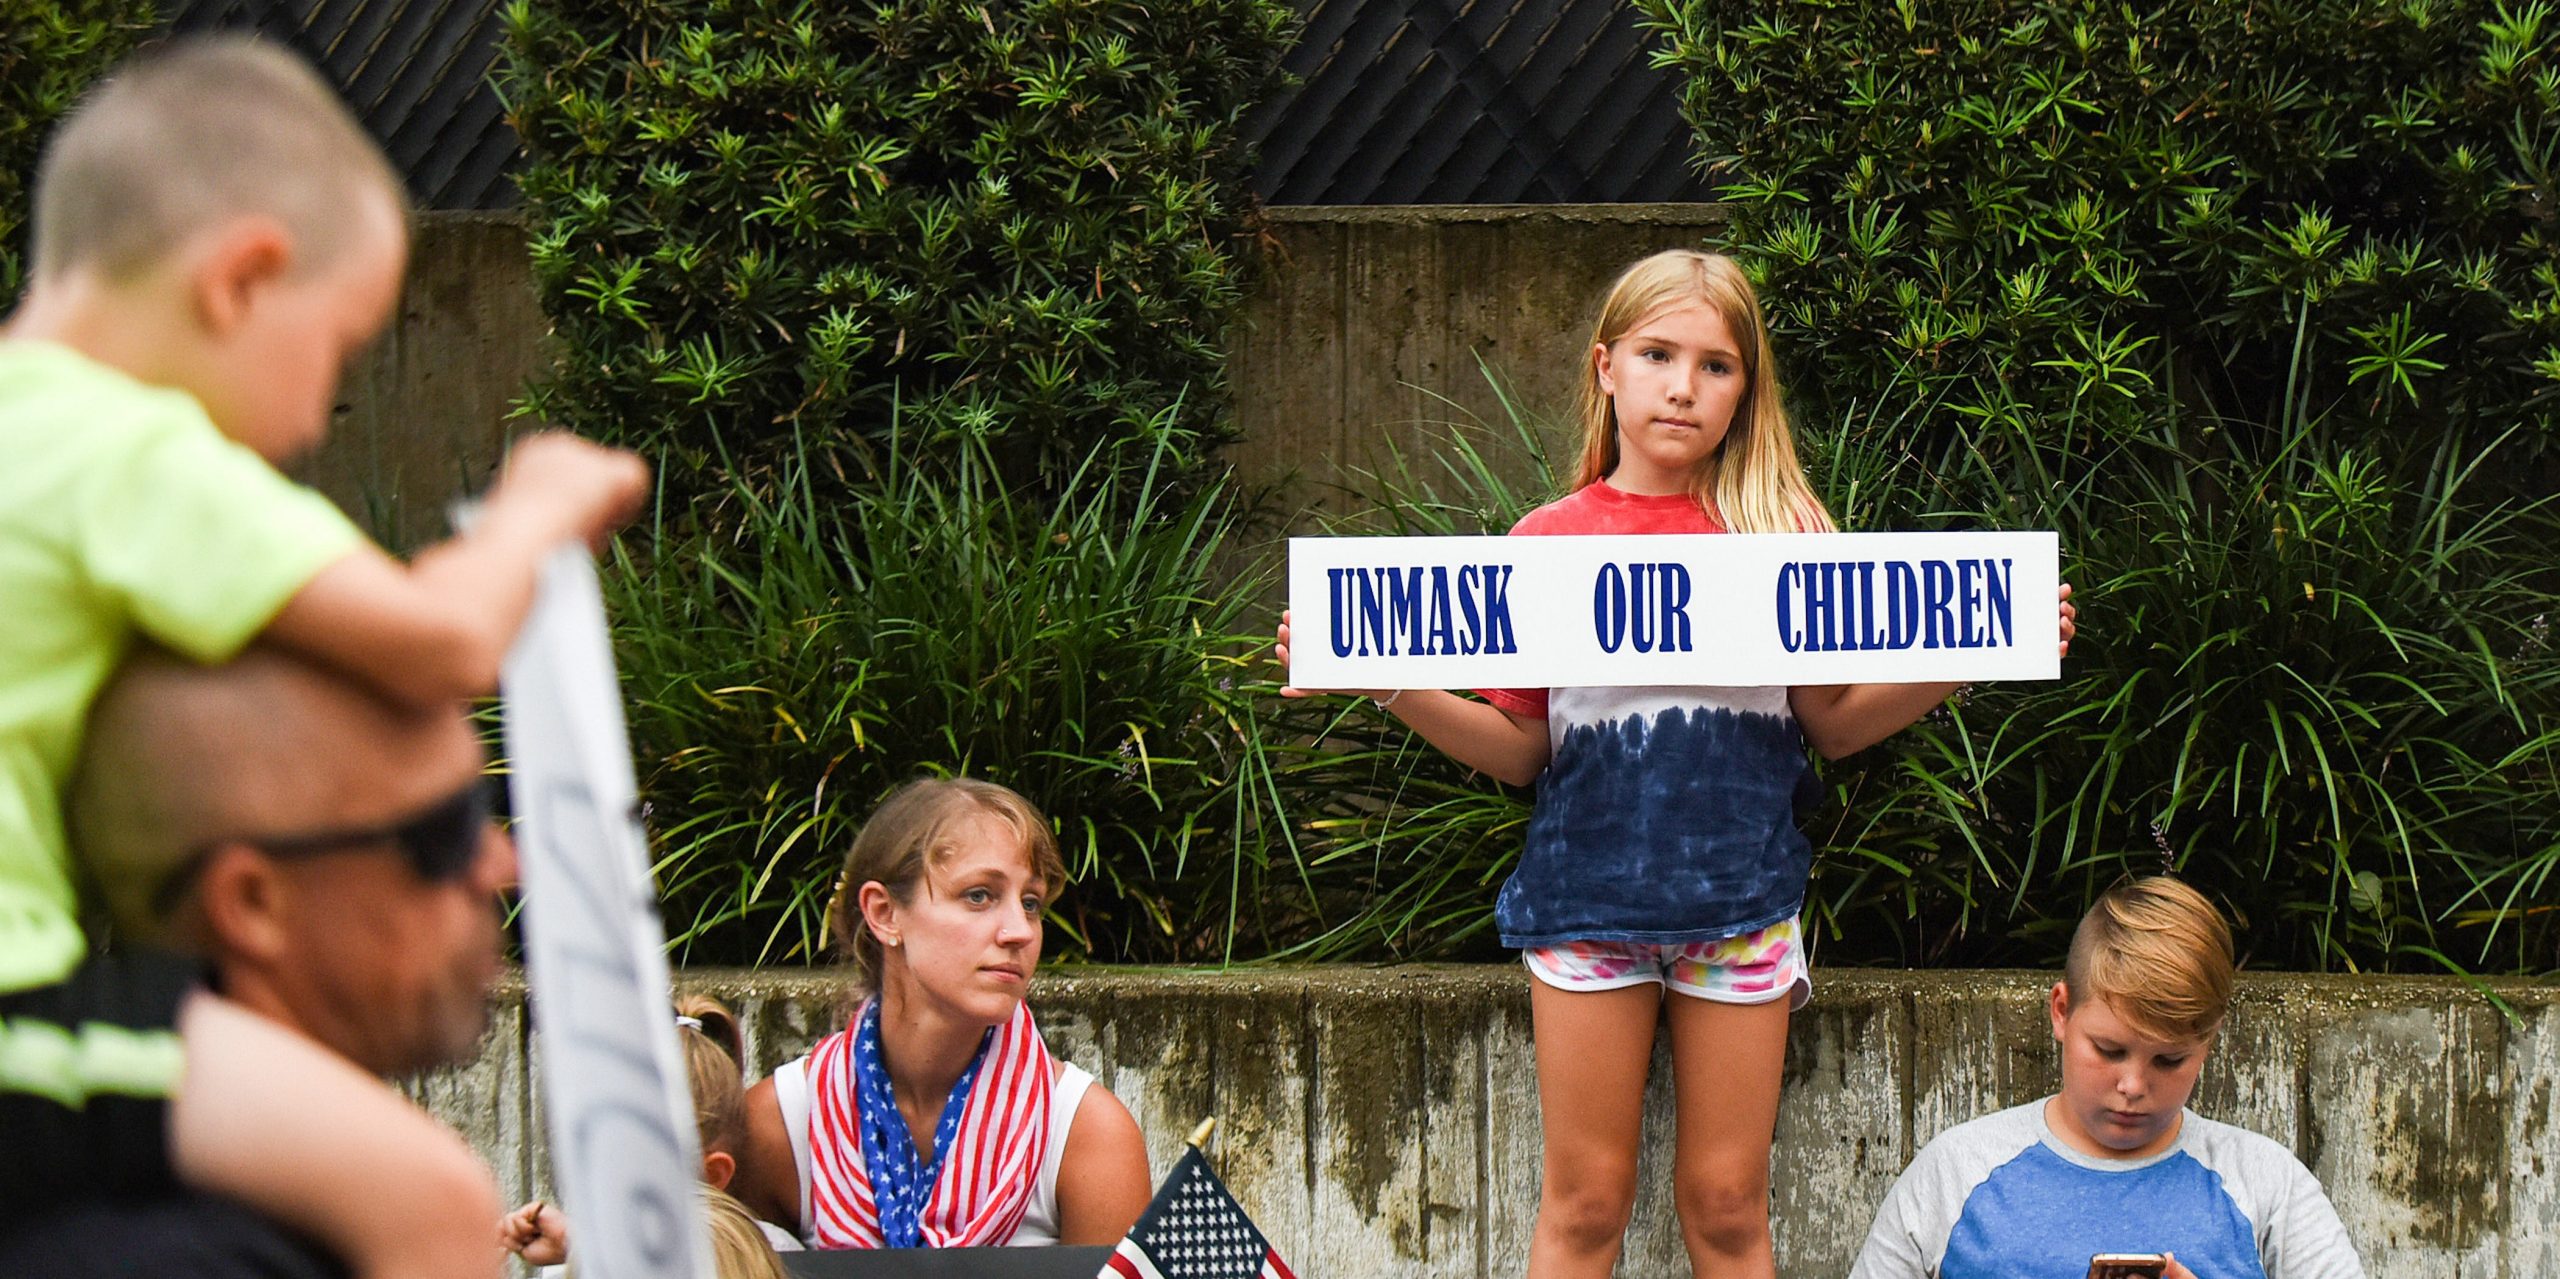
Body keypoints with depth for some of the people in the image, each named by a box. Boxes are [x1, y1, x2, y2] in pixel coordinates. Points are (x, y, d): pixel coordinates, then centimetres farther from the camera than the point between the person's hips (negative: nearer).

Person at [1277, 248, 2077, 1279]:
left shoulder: (1782, 532, 4)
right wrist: (1387, 685, -8)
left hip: (1740, 891, 0)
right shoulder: (1549, 543, 3)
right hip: (1589, 884, 0)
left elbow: (1835, 724, 7)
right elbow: (1521, 750, 6)